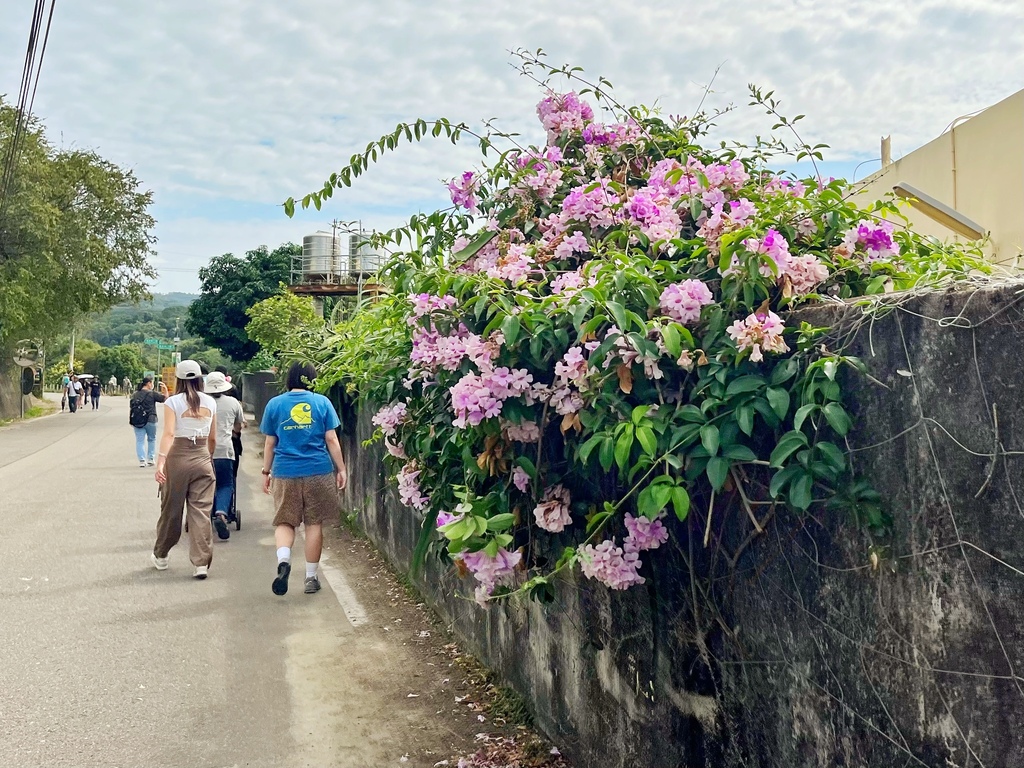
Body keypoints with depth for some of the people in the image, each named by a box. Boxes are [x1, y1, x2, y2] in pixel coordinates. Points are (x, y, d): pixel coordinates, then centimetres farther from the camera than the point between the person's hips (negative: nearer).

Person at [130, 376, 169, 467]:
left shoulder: (135, 395, 9)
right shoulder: (152, 394, -7)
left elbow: (130, 408, 10)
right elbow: (165, 398, -4)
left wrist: (130, 420, 15)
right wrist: (165, 390, 7)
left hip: (137, 421, 4)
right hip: (150, 420, -3)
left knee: (140, 441, 5)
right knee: (151, 439, 14)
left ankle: (142, 460, -2)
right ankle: (150, 459, 14)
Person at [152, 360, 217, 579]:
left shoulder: (173, 402, -5)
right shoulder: (210, 403, 5)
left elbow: (168, 433, -17)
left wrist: (160, 461, -23)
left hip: (178, 458, -2)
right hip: (202, 460, 2)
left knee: (171, 510, 12)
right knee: (201, 512, 1)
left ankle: (161, 556, 31)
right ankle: (202, 563, -4)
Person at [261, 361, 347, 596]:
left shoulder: (275, 404, 4)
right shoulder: (322, 402, 1)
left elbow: (270, 443, 7)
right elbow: (331, 439, -1)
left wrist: (266, 472, 16)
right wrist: (341, 469, 5)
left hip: (285, 473, 1)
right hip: (318, 472, 0)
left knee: (284, 522, 9)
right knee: (314, 524, 8)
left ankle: (283, 559, -18)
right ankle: (311, 577, 13)